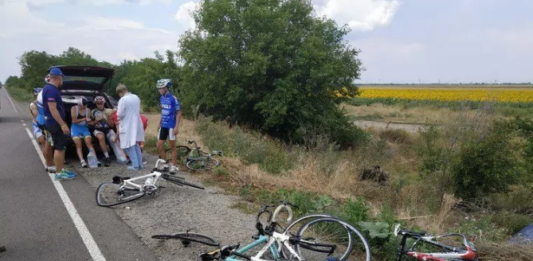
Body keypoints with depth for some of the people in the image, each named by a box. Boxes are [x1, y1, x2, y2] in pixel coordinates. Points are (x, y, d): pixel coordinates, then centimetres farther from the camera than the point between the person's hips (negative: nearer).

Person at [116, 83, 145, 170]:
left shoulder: (123, 99, -17)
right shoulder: (136, 97, 7)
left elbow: (120, 114, -16)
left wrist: (118, 117, 5)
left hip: (127, 126, -7)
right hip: (136, 124, 8)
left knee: (129, 146, 1)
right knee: (135, 144, 17)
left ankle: (135, 165, 0)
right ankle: (139, 164, 17)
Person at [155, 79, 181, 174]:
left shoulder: (173, 98, -14)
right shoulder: (161, 98, 7)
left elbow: (178, 113, -13)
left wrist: (177, 126, -17)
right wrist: (160, 123, 19)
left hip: (171, 126, -7)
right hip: (163, 126, 7)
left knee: (172, 146, 4)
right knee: (159, 146, 6)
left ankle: (173, 166, 14)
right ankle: (165, 163, 22)